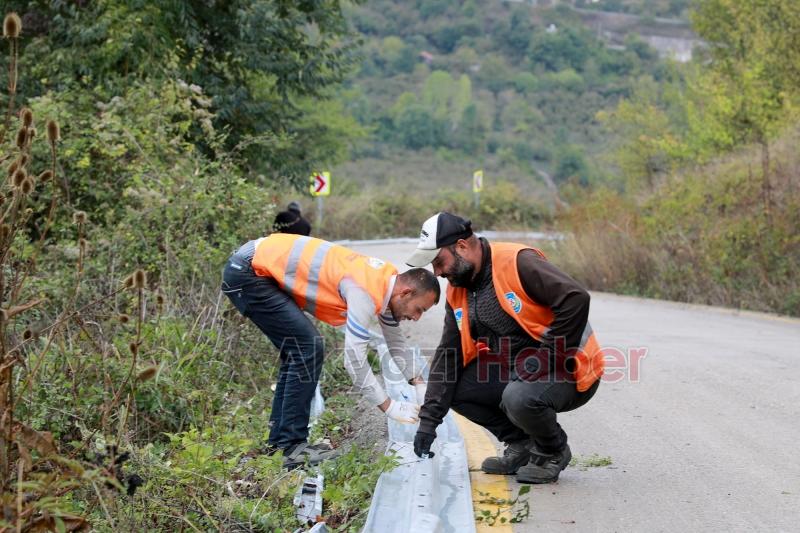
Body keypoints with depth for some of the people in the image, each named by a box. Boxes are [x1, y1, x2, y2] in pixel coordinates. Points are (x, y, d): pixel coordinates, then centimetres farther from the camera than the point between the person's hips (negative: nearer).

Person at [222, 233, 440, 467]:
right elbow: (354, 359, -24)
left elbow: (396, 342, 19)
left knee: (299, 350, 13)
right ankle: (292, 446, -9)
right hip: (248, 273, -10)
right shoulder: (365, 291, -23)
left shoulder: (386, 281, 5)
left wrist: (421, 387, 10)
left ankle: (279, 440, 19)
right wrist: (389, 407, -16)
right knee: (308, 348, -13)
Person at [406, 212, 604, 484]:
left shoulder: (517, 262, -21)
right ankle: (521, 444, 10)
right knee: (457, 388, -7)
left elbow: (576, 299, -29)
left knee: (520, 398, -35)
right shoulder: (458, 292, 5)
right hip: (514, 369, 8)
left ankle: (553, 453, -3)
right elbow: (448, 355, 7)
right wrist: (429, 420, 1)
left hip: (567, 371, -8)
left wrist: (548, 355, -24)